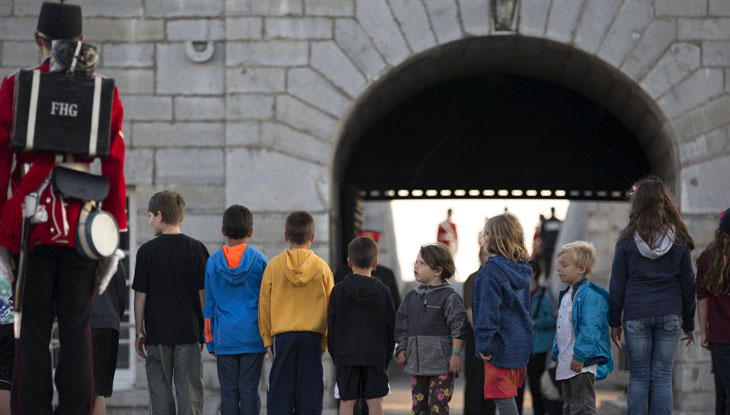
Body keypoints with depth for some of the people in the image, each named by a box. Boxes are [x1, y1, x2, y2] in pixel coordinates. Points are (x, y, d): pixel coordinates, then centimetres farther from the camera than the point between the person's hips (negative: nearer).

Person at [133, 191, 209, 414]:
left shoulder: (147, 250, -2)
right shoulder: (197, 248, 1)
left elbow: (140, 294, -1)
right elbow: (204, 293, 1)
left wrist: (139, 332, 7)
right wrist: (205, 331, 8)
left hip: (157, 331, -1)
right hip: (189, 329, 1)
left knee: (160, 390, 5)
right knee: (190, 390, 1)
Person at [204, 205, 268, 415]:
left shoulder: (213, 262, 2)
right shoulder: (260, 260, -1)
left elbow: (209, 305, 7)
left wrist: (210, 341, 13)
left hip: (224, 339, 1)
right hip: (253, 338, -1)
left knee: (228, 391, 4)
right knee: (249, 390, 0)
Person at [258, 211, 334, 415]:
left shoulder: (274, 265, 1)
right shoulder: (322, 267, 2)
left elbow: (264, 306, 4)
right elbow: (330, 308, 5)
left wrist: (267, 339, 11)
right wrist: (324, 343, 12)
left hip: (282, 336, 0)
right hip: (312, 337, 0)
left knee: (280, 393, 2)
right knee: (310, 392, 3)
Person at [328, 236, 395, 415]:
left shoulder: (338, 291, -2)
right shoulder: (383, 291, 0)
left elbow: (332, 326, 1)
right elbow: (390, 327, 3)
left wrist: (335, 354, 11)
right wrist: (387, 356, 12)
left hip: (346, 355, 0)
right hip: (376, 356, 0)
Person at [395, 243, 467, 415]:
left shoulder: (449, 297, -7)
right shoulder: (411, 297, 13)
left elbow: (458, 327, -9)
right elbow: (402, 325, 19)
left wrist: (456, 354, -13)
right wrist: (402, 349, 12)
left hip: (441, 364, -7)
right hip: (417, 365, 7)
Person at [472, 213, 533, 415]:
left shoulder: (491, 270, -17)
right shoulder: (523, 270, 9)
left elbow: (488, 311, -20)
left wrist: (485, 344, -16)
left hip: (501, 345, -8)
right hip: (521, 342, 8)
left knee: (502, 397, -4)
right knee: (509, 394, 17)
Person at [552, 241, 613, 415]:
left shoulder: (590, 295, -15)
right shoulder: (566, 295, 16)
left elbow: (590, 329, -22)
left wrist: (580, 356, -25)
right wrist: (557, 353, 22)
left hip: (582, 365, -10)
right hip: (566, 365, 10)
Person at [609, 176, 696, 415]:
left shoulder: (627, 239, -1)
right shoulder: (679, 239, 2)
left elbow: (617, 284, 1)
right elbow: (687, 283, 6)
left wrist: (615, 322, 9)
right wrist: (689, 323, 14)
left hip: (636, 315, -1)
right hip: (669, 314, 1)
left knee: (638, 378, 3)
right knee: (663, 377, 3)